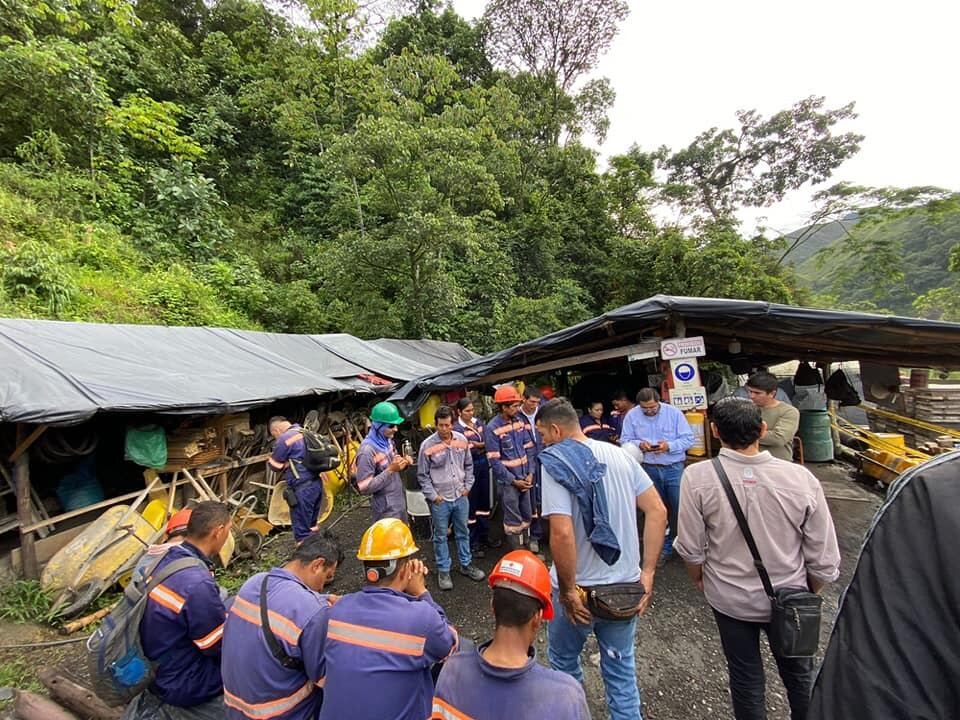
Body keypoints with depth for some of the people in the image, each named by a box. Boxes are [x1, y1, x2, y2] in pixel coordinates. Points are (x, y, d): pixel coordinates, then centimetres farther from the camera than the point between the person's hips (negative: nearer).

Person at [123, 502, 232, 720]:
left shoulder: (166, 558, -7)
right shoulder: (198, 584, -33)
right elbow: (222, 647, -19)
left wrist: (228, 615, 10)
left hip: (156, 667, 8)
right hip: (181, 683, -8)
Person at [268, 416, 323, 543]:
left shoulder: (284, 439, -12)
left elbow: (274, 465, -3)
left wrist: (286, 463, 15)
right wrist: (289, 463, 13)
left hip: (303, 488, -9)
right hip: (317, 483, 9)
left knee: (301, 530, 3)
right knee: (311, 526, 20)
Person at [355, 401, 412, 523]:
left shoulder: (387, 441, 1)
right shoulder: (367, 451, -24)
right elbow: (364, 488, -25)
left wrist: (403, 463, -7)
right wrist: (390, 470, -28)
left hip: (400, 503, 8)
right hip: (386, 510, -8)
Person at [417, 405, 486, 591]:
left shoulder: (462, 440, -2)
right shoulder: (427, 445, -14)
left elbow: (468, 465, 10)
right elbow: (422, 475, -7)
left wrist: (467, 486, 4)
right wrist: (433, 496, -10)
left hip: (461, 497, 4)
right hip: (440, 500, -3)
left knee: (463, 532, 18)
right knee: (441, 536, 11)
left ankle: (466, 564, 36)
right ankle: (443, 570, 28)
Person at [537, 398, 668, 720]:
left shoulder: (554, 462, -19)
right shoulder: (619, 454, -1)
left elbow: (562, 533, -28)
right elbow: (658, 511, -1)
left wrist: (568, 590, -16)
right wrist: (647, 573, 2)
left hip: (581, 589, -4)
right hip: (625, 585, 5)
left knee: (563, 661, 23)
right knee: (621, 667, 23)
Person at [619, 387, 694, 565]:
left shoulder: (674, 413, -6)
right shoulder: (632, 416, -2)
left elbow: (688, 439, -5)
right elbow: (625, 441, 1)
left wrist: (669, 446, -21)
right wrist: (639, 445, -19)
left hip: (674, 468, -1)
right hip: (649, 469, 2)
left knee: (678, 508, 2)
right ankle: (664, 547, 28)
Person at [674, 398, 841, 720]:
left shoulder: (697, 477, -25)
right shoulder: (801, 478, -21)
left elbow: (691, 548, -15)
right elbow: (824, 559, -11)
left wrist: (698, 577, 7)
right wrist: (812, 590, 9)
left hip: (730, 599, -1)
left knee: (746, 679, 22)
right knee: (799, 675, 28)